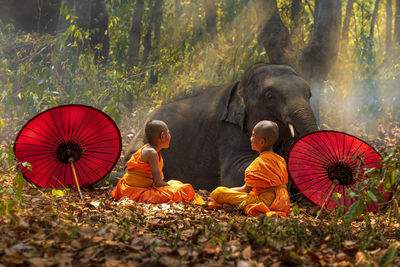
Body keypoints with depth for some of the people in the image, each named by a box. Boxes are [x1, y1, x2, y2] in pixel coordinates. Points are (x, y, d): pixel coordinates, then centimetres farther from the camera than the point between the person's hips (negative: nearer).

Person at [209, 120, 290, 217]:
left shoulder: (258, 163, -14)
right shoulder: (281, 160, 11)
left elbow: (246, 189, -12)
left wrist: (228, 190, 5)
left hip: (264, 203, -9)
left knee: (219, 192, -13)